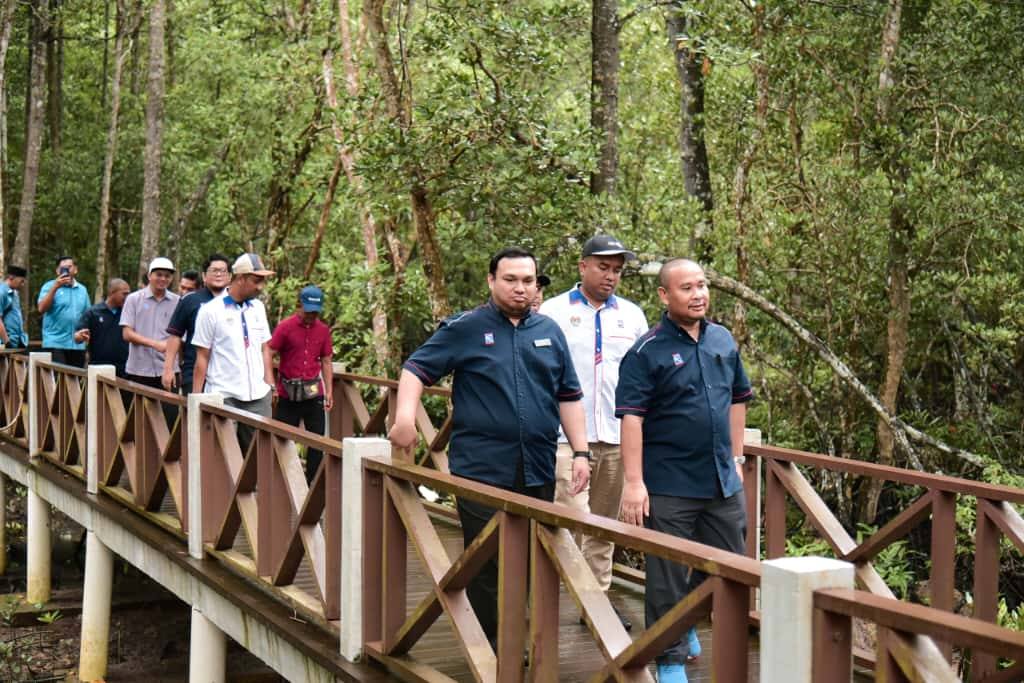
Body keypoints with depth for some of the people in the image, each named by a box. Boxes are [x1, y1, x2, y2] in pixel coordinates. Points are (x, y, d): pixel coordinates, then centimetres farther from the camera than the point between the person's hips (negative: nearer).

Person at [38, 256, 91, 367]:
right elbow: (42, 309, -14)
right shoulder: (50, 286, 0)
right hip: (55, 343, -4)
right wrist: (55, 287, -20)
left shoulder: (82, 289, 13)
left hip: (78, 345, 5)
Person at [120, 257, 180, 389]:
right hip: (138, 371, -1)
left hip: (168, 370, 1)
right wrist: (155, 344, -13)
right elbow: (127, 334, -3)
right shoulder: (134, 299, 4)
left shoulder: (177, 302, 8)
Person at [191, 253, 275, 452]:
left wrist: (270, 384, 8)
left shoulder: (258, 308, 10)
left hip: (257, 394, 4)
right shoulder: (210, 311, -4)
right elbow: (202, 358, -2)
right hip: (223, 396, -4)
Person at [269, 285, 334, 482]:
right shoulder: (285, 327, -6)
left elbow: (326, 362, 12)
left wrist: (329, 391, 6)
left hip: (314, 394, 3)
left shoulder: (323, 330, 5)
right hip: (288, 394, -3)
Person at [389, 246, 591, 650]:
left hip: (537, 472, 4)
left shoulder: (550, 332, 13)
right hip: (481, 469, -4)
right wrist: (405, 415, -17)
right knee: (485, 564, 0)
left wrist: (581, 452, 9)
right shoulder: (465, 329, 0)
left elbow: (568, 396, 15)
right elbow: (417, 368, 0)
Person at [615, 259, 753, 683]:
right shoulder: (647, 352, -10)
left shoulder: (723, 341, 8)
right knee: (667, 578, 3)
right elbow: (631, 417, -15)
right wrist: (634, 482, -20)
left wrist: (736, 458, 16)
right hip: (669, 486, -6)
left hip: (722, 483, 6)